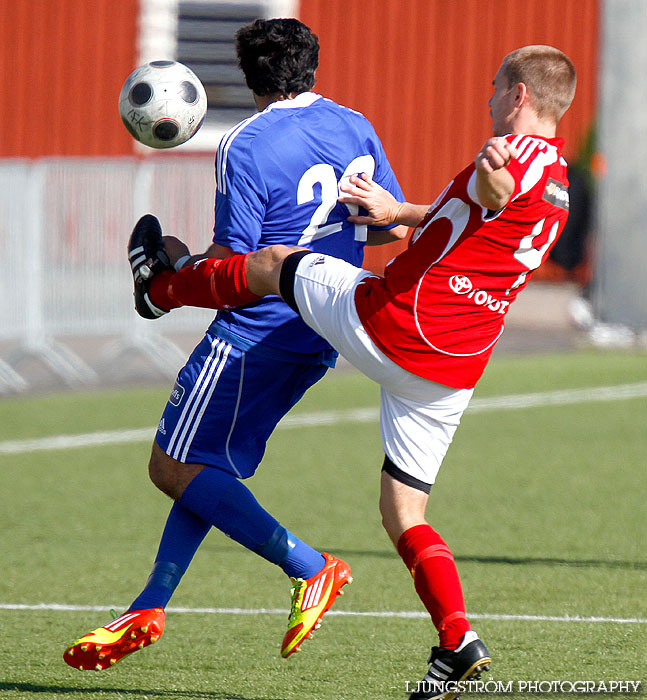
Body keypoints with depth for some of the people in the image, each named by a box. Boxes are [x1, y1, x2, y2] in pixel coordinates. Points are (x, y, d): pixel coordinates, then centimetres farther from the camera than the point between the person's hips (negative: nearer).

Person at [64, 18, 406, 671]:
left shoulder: (245, 147, -14)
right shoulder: (355, 129, 6)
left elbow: (230, 264, -15)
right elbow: (395, 226, 14)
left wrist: (179, 260, 4)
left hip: (256, 333, -8)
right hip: (320, 340, 8)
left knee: (174, 468, -5)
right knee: (208, 470, 14)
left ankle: (310, 568, -13)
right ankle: (147, 610, 10)